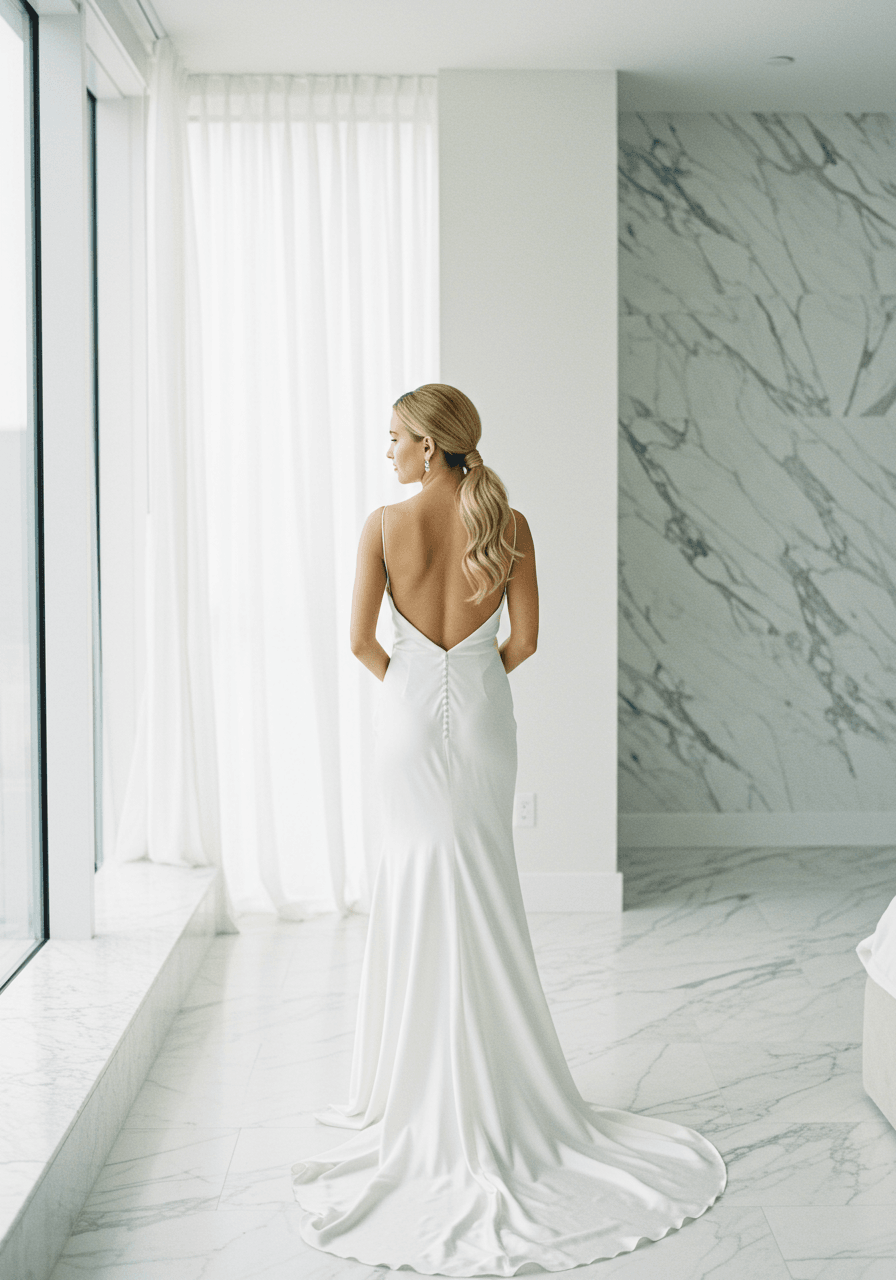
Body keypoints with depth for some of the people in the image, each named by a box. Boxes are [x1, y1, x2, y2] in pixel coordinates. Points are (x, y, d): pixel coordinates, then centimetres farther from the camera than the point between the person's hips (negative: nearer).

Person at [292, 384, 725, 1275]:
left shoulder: (385, 524, -10)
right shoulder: (509, 524, -4)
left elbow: (360, 640, -8)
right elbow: (524, 640, -2)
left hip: (410, 709, -1)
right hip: (481, 708, 2)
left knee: (421, 876, 10)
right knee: (484, 884, 12)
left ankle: (427, 1090, 17)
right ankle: (494, 1090, 19)